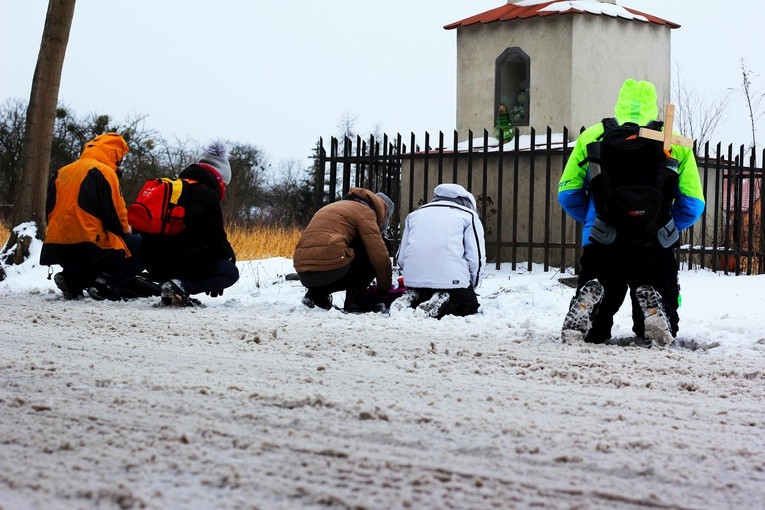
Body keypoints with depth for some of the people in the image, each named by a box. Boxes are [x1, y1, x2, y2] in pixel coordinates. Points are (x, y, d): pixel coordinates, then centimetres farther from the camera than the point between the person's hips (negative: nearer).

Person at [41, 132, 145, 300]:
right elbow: (115, 214, -10)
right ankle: (107, 284, -13)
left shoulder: (62, 172, 16)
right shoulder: (104, 172, -7)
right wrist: (125, 230, 11)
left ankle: (72, 280, 9)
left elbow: (50, 210, 19)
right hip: (89, 247, -8)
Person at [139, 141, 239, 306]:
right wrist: (229, 255, 19)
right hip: (185, 261, -8)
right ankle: (182, 286, -15)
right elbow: (216, 237, -4)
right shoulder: (208, 196, -6)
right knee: (231, 272, 10)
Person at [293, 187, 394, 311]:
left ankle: (317, 293, 11)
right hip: (330, 269, -8)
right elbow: (380, 255, -1)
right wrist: (385, 288, 13)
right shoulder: (365, 211, 6)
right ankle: (353, 302, 4)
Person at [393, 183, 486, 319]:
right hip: (452, 279, -4)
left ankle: (411, 298, -1)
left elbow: (401, 257, 19)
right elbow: (477, 257, 2)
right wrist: (472, 285, 17)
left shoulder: (414, 214, 24)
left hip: (414, 278, 4)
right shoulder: (469, 215, 11)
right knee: (470, 305, 18)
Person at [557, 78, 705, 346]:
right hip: (655, 250, -1)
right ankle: (652, 304, -18)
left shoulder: (591, 136, 11)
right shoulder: (677, 143, 10)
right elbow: (693, 205, 7)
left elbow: (567, 194, 9)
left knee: (593, 334, 11)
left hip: (602, 244, 1)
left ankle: (588, 300, -23)